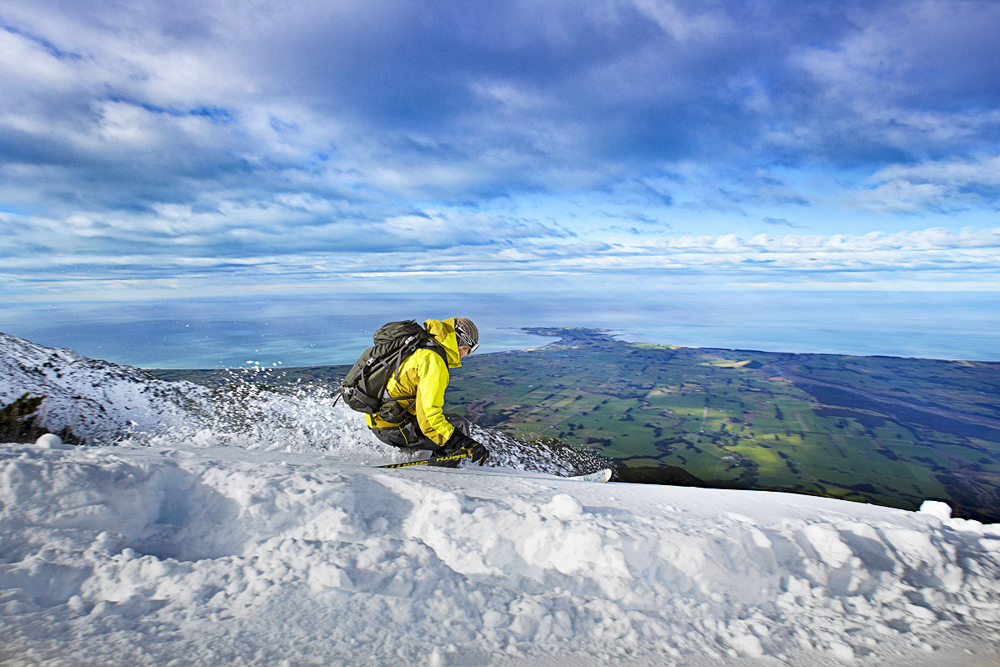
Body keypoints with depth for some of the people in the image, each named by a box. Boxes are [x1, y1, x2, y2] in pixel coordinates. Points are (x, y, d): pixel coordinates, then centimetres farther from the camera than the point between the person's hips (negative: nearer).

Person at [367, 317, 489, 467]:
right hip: (392, 428, -10)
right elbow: (429, 416, -30)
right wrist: (465, 444, -31)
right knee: (459, 425, -13)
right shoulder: (433, 361, -23)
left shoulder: (420, 344, 7)